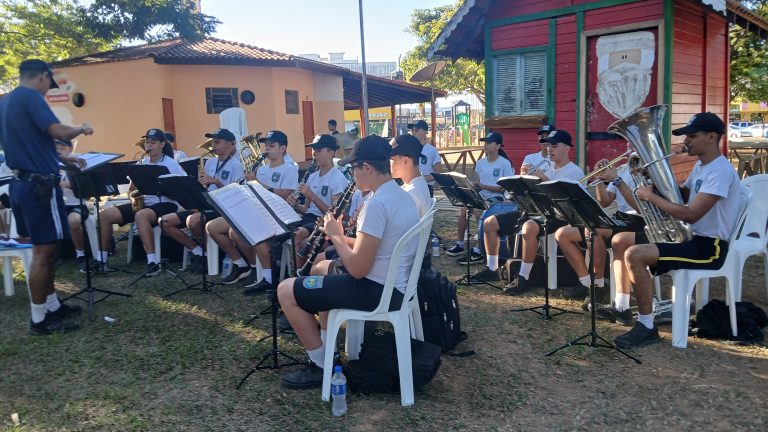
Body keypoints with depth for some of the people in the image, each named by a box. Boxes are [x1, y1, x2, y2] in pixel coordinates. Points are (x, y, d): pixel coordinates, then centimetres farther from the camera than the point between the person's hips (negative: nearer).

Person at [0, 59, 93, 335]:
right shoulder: (31, 97, -13)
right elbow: (59, 132, -25)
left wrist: (61, 159, 25)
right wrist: (81, 128, -5)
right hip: (39, 185, -10)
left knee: (44, 249, 16)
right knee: (44, 251, -3)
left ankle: (53, 307, 24)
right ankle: (39, 320, 4)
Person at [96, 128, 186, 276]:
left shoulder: (171, 164, -4)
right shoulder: (141, 163, 13)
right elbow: (131, 189, 13)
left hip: (165, 204, -7)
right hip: (143, 203, 7)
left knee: (140, 216, -39)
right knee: (104, 215, -7)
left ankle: (153, 262, -35)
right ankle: (101, 259, 1)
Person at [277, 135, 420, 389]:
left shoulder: (377, 204, -25)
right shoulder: (401, 196, 6)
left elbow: (358, 269, -24)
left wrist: (336, 236, -9)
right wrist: (343, 238, 6)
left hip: (379, 291, -10)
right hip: (395, 284, 10)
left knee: (286, 291, -5)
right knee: (322, 268, 30)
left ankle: (322, 366, 5)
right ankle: (328, 347, 32)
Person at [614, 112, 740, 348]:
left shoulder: (720, 171, -19)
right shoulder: (701, 165, 13)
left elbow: (690, 214, -27)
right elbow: (682, 196, 24)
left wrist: (651, 197, -17)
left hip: (709, 247, -10)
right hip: (693, 238, 10)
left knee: (634, 255, -25)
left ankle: (647, 327, -16)